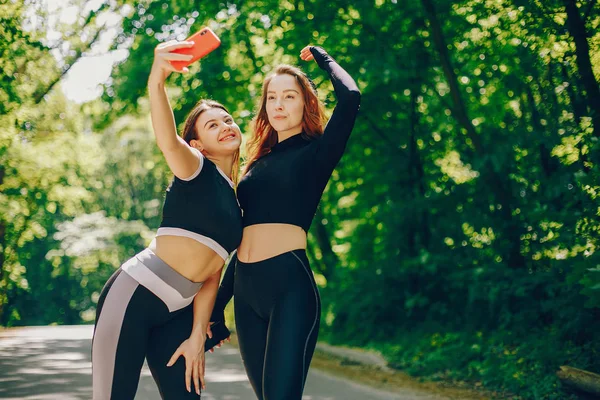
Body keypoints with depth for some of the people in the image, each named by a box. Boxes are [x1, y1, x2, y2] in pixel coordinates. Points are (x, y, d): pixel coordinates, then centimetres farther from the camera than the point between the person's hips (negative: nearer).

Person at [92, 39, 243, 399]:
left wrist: (198, 334, 2)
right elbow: (168, 142, -28)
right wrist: (156, 80, -46)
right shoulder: (197, 170, -4)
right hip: (134, 294, -7)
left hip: (178, 312, 7)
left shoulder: (238, 201, 15)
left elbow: (212, 274, 12)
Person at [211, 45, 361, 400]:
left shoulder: (316, 152, 3)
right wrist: (218, 304, 21)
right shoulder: (259, 163, 19)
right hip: (246, 290, 6)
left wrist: (323, 59, 4)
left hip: (290, 284, -6)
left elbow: (350, 97, -15)